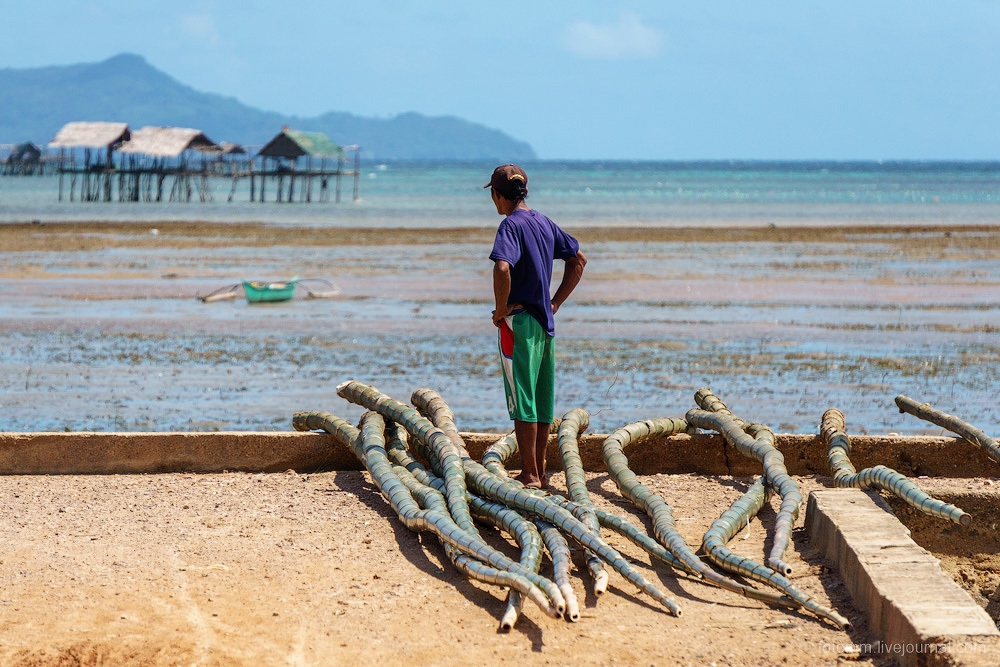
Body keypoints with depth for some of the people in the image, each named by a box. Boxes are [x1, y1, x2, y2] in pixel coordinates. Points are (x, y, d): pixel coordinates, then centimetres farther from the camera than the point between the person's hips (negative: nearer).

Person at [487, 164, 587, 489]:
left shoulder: (511, 225, -13)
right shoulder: (544, 223, 11)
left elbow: (503, 268, -30)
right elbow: (579, 259, 20)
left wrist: (501, 310, -17)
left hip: (519, 320, -8)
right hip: (546, 322, 8)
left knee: (521, 399, -3)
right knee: (542, 398, 13)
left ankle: (529, 474, -1)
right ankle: (540, 471, 19)